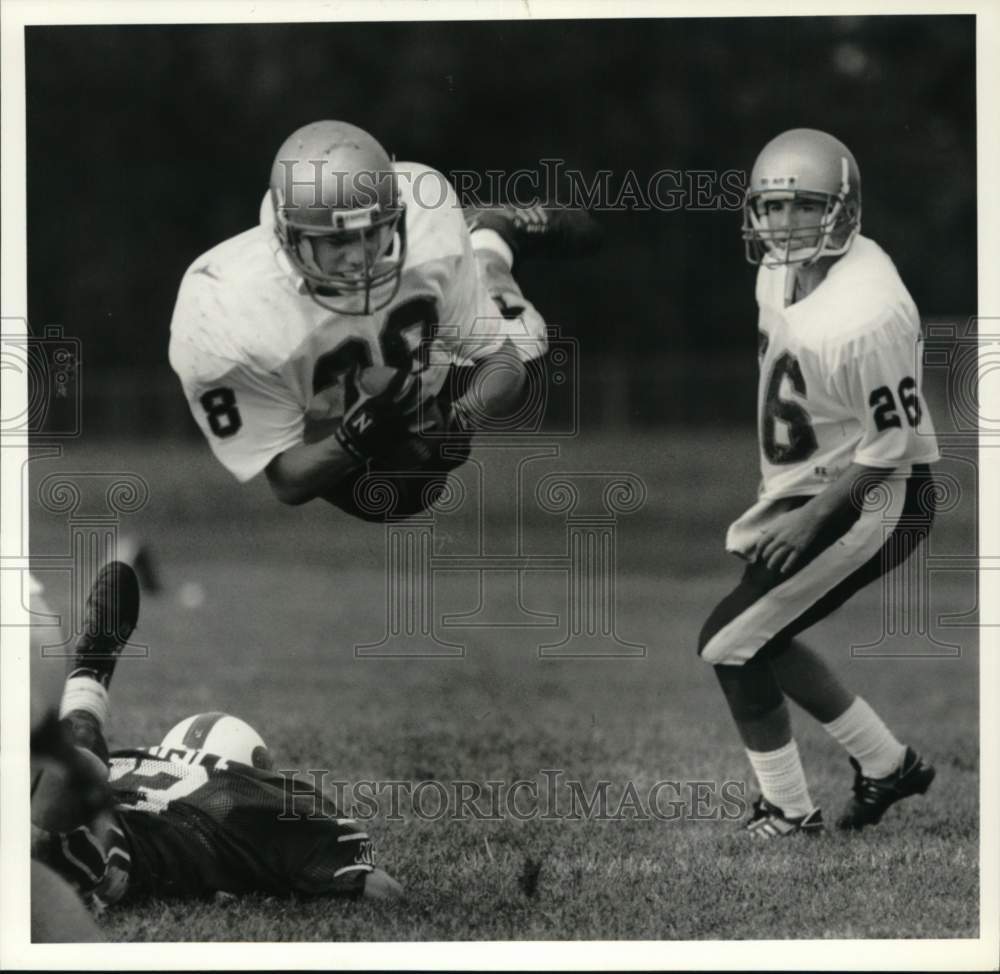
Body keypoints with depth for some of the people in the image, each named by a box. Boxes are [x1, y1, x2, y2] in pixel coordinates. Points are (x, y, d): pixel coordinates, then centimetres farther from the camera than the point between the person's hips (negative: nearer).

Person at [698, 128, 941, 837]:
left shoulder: (862, 318, -29)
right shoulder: (780, 273, 0)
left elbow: (890, 445, -22)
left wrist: (810, 519, -20)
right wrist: (783, 495, 18)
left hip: (875, 499, -10)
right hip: (812, 487, 10)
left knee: (732, 642, -8)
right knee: (759, 638, 18)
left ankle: (789, 813, 5)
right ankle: (887, 764, 29)